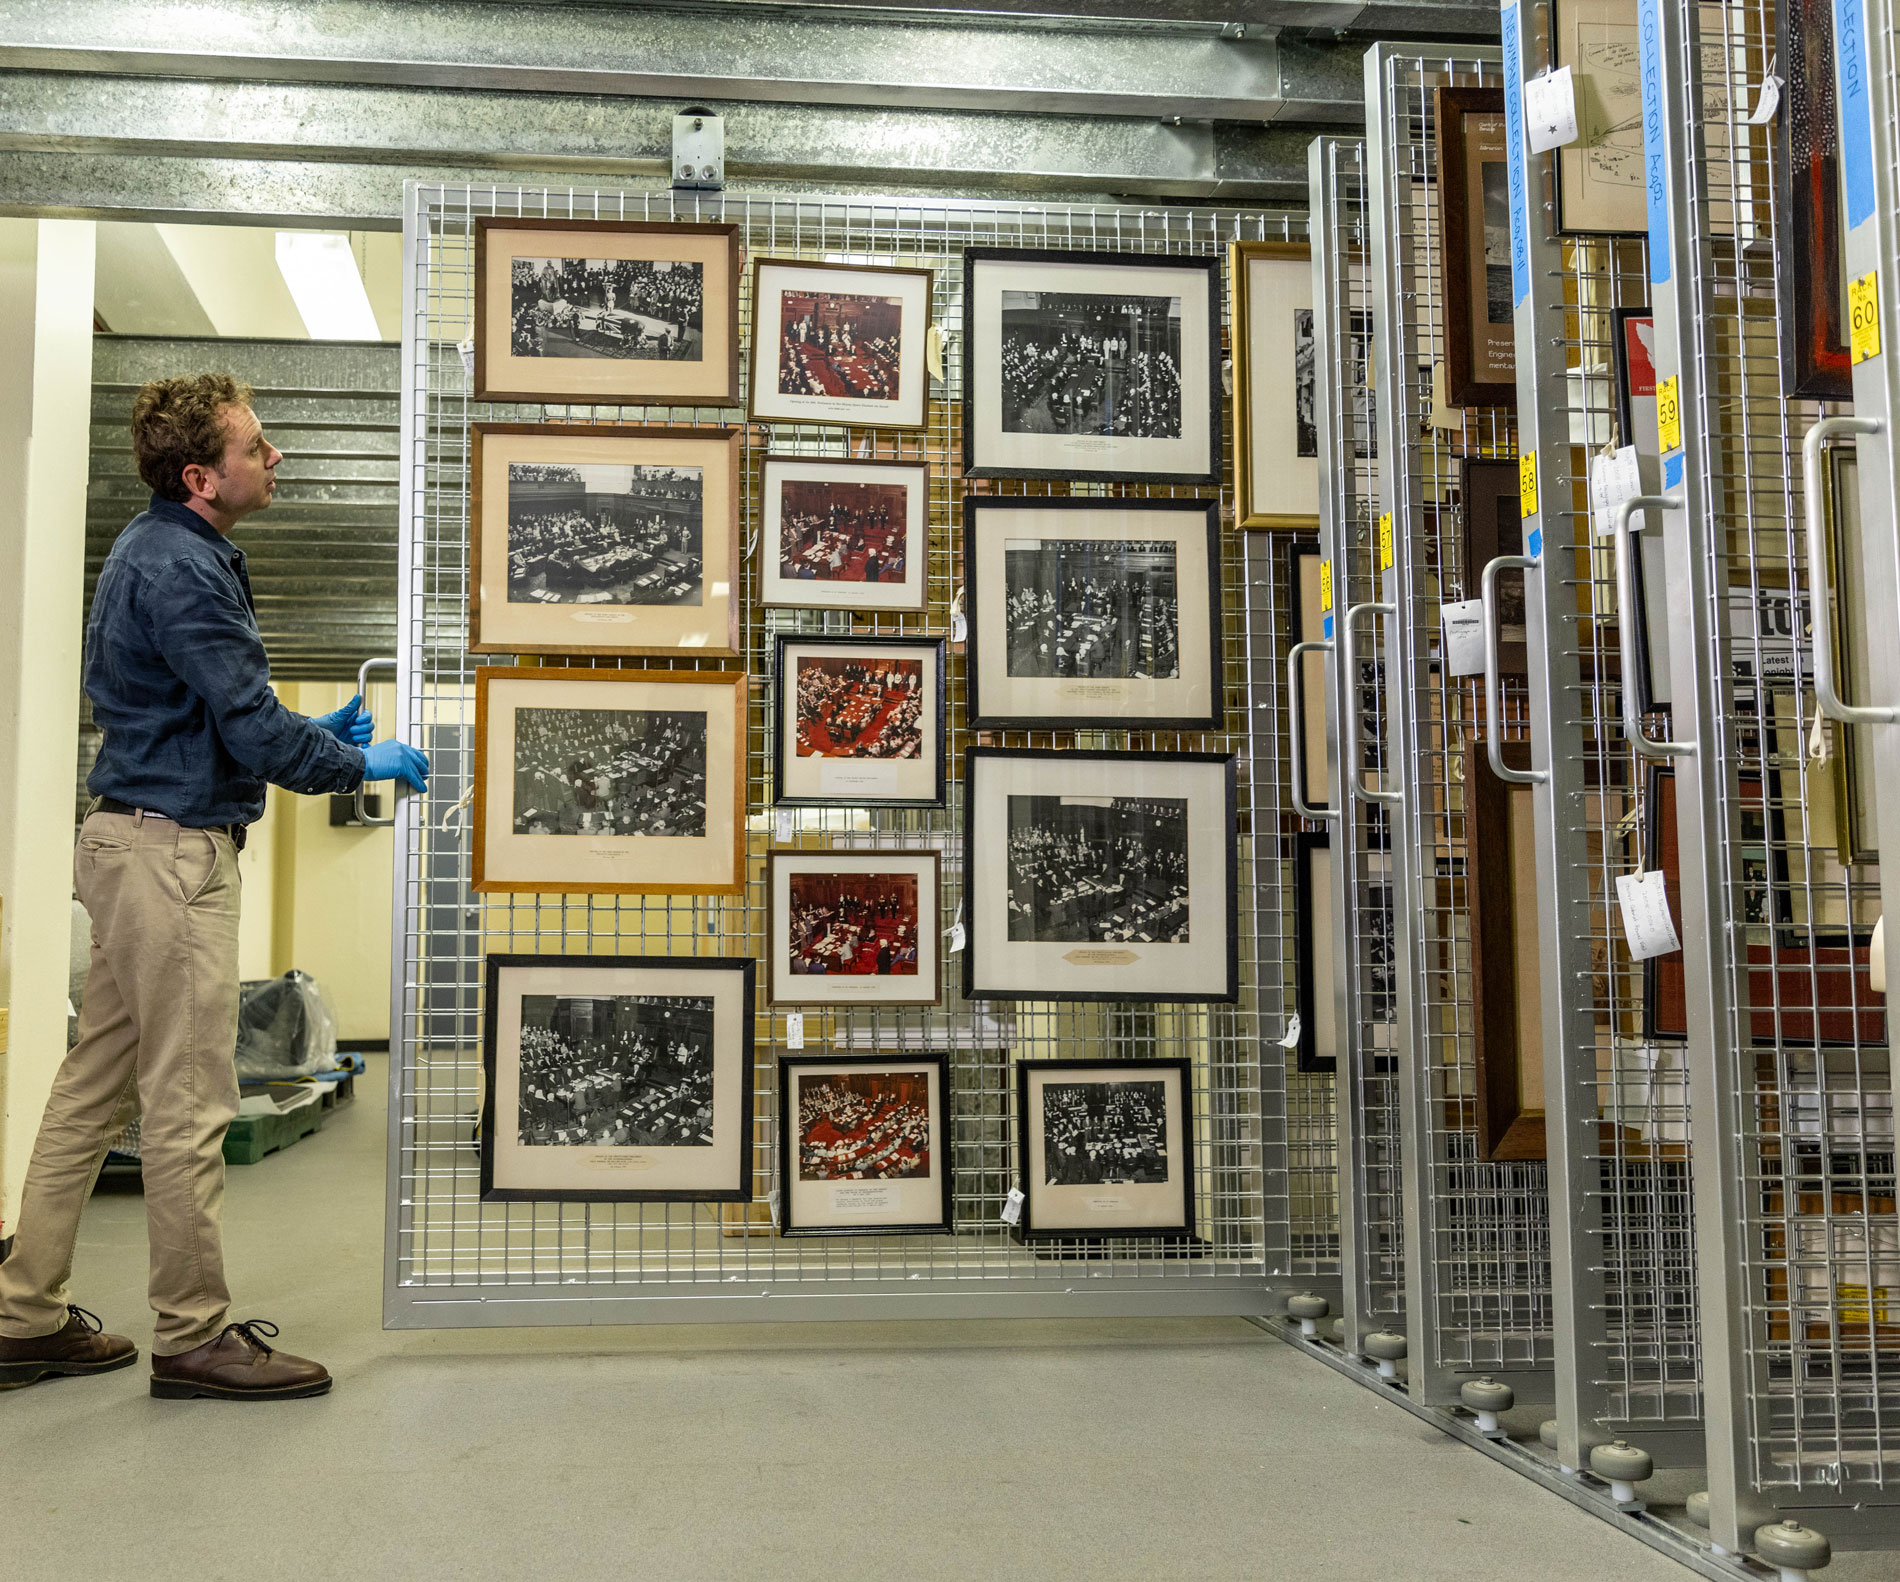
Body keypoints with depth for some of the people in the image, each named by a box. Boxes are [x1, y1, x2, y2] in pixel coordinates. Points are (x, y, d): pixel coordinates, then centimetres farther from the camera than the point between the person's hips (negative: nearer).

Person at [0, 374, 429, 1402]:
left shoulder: (165, 551, 16)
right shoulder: (182, 570, -17)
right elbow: (256, 734, -20)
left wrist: (316, 731, 16)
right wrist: (363, 764, -5)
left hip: (138, 843, 11)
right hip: (172, 853, -11)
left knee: (95, 1087, 13)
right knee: (189, 1102, -3)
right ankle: (194, 1336, 7)